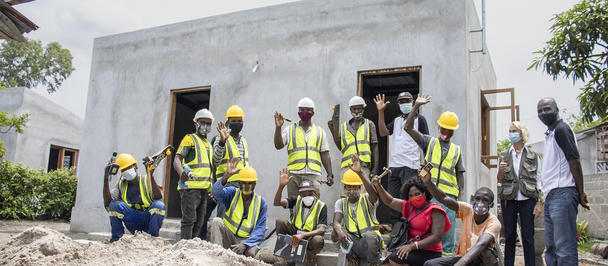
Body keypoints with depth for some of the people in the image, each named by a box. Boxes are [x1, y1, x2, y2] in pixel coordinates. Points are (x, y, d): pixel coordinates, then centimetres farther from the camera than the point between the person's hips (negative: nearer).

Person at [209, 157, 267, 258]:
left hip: (247, 240, 0)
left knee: (251, 253, -33)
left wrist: (245, 244, -22)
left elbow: (260, 229, -7)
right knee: (216, 221, -25)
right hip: (228, 237, 1)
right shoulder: (232, 193, -1)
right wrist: (226, 176, -43)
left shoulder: (261, 202, -1)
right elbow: (216, 193, -25)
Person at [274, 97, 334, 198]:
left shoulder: (320, 131, 17)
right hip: (294, 174, 0)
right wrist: (278, 127, -12)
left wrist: (330, 175, 7)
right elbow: (278, 145, 0)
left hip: (313, 175, 0)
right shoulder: (290, 130, 14)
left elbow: (325, 155, 15)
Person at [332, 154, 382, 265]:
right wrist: (340, 232, -33)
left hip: (369, 243, -2)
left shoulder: (367, 199, 1)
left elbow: (373, 194, -26)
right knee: (335, 233, -25)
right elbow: (336, 222, -7)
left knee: (370, 235, -35)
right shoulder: (341, 203, 10)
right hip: (352, 241, 2)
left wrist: (359, 173, -37)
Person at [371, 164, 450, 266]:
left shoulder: (435, 211, -10)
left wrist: (412, 246, -25)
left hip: (428, 253, -7)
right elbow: (389, 201, 14)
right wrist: (378, 186, -2)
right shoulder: (409, 207, 13)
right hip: (412, 249, 7)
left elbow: (437, 237, -18)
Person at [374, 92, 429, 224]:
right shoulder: (396, 120, 21)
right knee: (393, 198, 8)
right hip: (393, 165, 6)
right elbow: (383, 132, 6)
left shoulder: (419, 119, 5)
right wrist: (381, 112, 0)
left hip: (410, 166, -6)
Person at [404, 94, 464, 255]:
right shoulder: (429, 142, 11)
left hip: (449, 194, 2)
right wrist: (416, 106, -5)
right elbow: (408, 128, 1)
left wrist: (459, 195, 6)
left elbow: (459, 174, 17)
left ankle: (447, 257, 10)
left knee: (448, 229, 1)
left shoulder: (457, 150, 17)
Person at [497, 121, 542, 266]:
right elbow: (500, 180, 10)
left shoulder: (533, 156, 6)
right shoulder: (504, 155, 11)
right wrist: (500, 170, -12)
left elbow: (538, 180, 4)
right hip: (508, 200, 2)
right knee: (509, 236, 4)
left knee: (528, 236, -1)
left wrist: (539, 202, -3)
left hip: (527, 200, -1)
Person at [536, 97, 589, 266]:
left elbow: (574, 161, -12)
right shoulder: (550, 134, 22)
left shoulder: (561, 129, -6)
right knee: (551, 247, 11)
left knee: (564, 248, -12)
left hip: (562, 194, -10)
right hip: (551, 196, 10)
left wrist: (581, 193, -13)